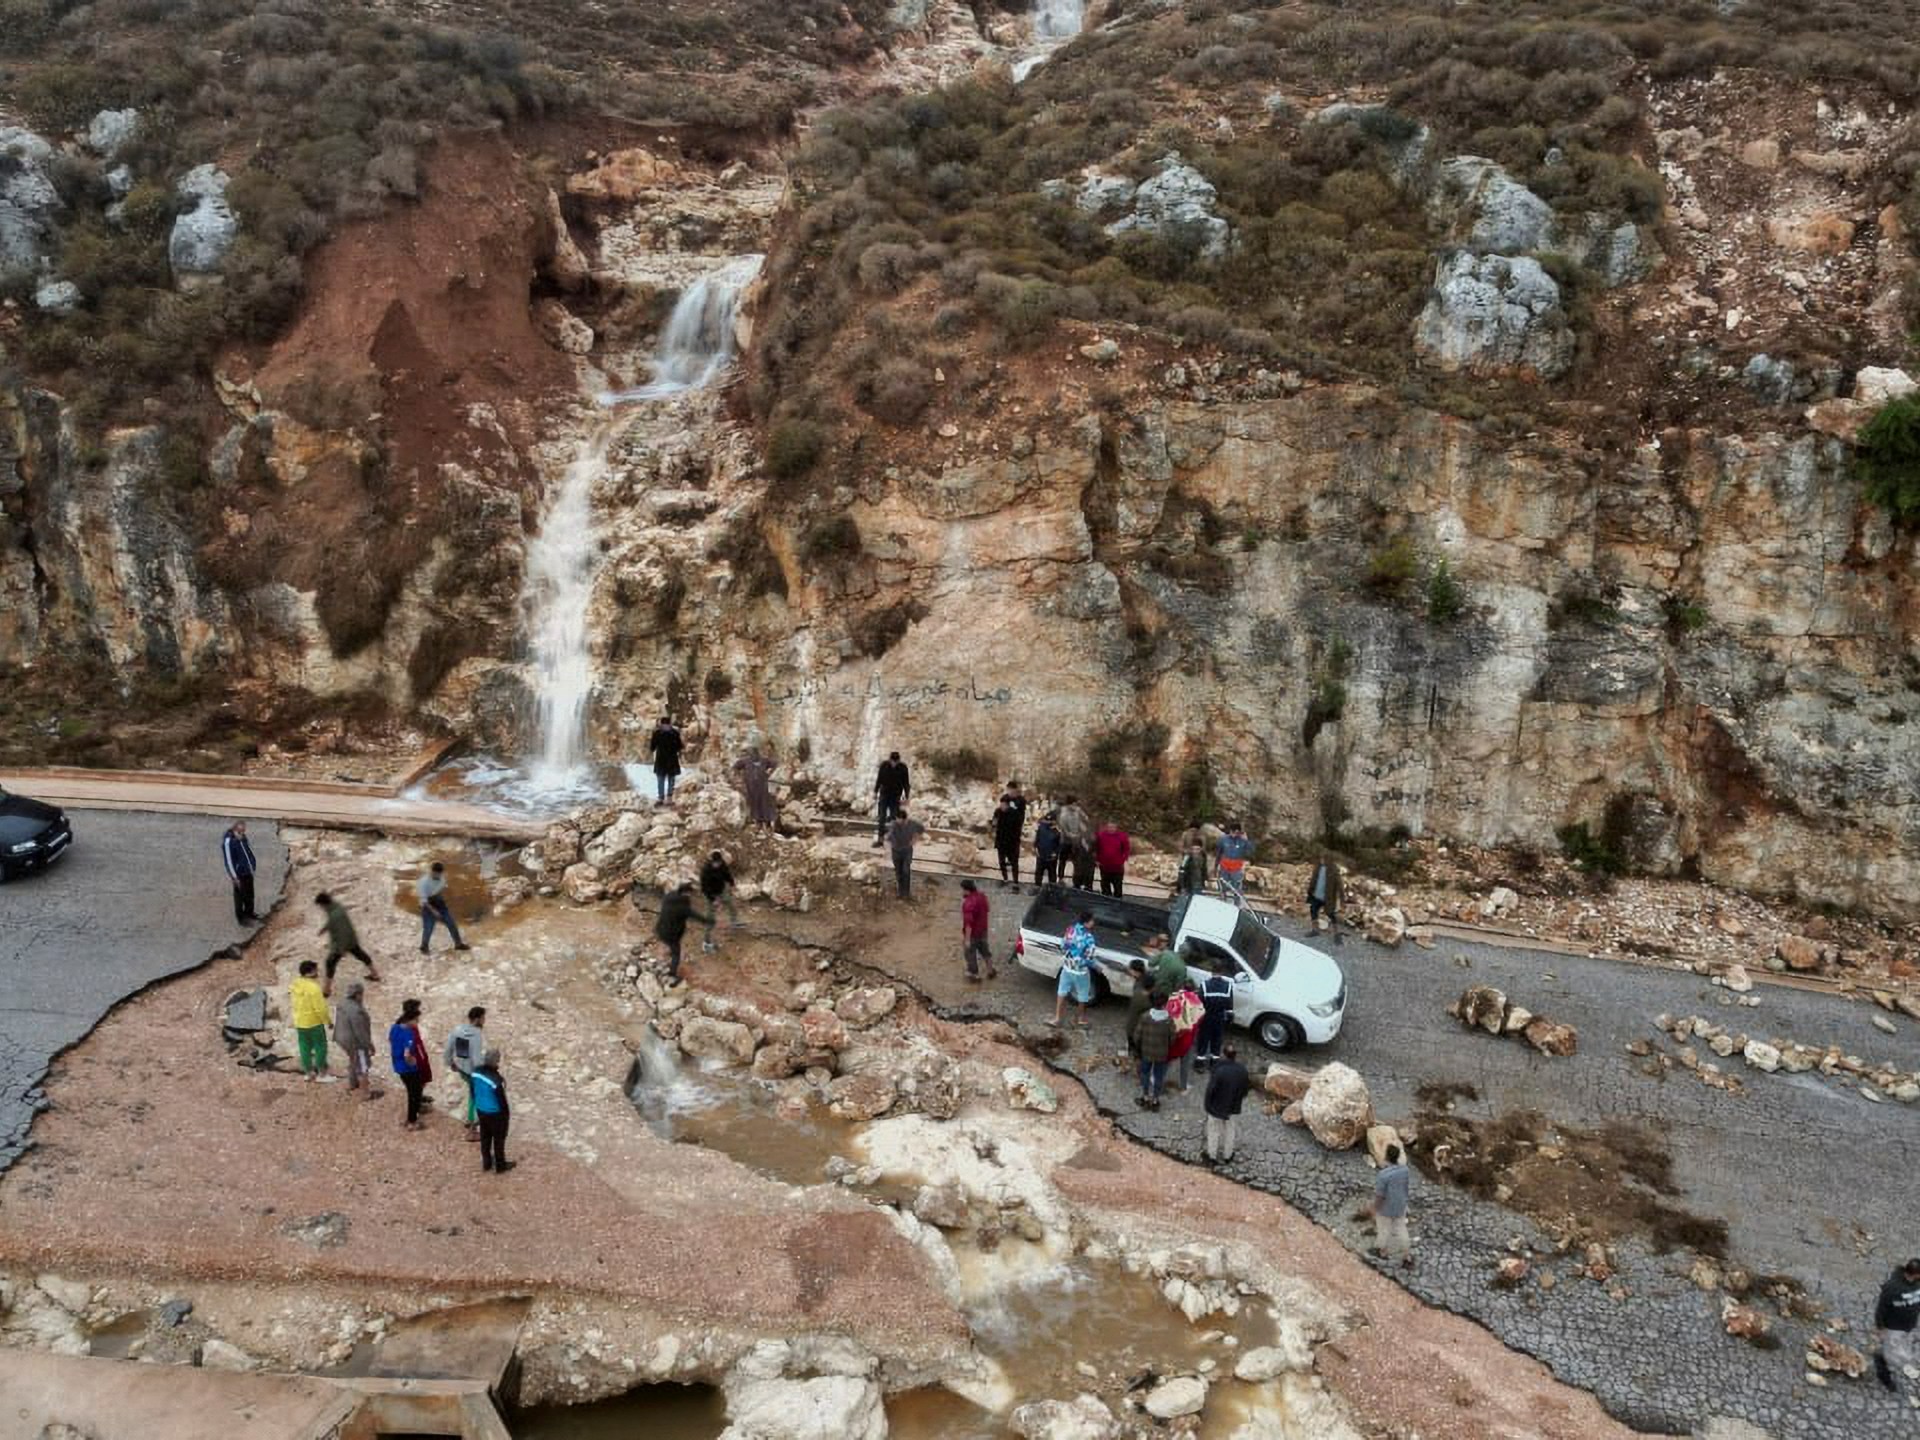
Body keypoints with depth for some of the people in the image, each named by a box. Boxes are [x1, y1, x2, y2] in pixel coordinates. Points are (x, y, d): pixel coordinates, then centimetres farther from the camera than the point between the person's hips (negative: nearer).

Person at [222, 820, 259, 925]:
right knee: (240, 896, 7)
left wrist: (254, 863, 13)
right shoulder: (228, 841, -23)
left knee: (250, 895, 21)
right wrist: (235, 877, -18)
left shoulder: (242, 837, 1)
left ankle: (249, 914, 38)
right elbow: (229, 861, -20)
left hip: (248, 872, 8)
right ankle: (241, 918, 21)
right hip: (239, 874, -8)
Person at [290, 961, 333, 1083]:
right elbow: (320, 1009, -24)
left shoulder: (295, 984, -3)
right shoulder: (314, 988, -26)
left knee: (305, 1047, 15)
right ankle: (322, 1074, 13)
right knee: (320, 1046, 6)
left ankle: (309, 1073, 25)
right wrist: (328, 1021, -10)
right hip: (314, 1022, -7)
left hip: (299, 1022, 7)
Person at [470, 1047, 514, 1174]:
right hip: (496, 1113, -6)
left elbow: (473, 1090, 3)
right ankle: (500, 1165, 31)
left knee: (485, 1137, 25)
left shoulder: (476, 1072, -13)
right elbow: (502, 1099, -22)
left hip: (481, 1110, 7)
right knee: (499, 1138, 15)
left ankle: (486, 1162, 42)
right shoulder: (496, 1080, -34)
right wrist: (507, 1112, -4)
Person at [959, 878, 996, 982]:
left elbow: (969, 923, -30)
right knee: (984, 949, 26)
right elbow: (987, 910, 6)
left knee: (970, 953, 15)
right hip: (983, 929, 7)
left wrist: (967, 939, -23)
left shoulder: (968, 904, -34)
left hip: (973, 933, -7)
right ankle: (990, 970, 40)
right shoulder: (981, 895, -9)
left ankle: (974, 974, 32)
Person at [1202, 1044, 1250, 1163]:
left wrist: (1207, 1105, -7)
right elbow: (1246, 1088, 1)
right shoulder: (1242, 1070, -13)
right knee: (1230, 1132, 22)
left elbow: (1210, 1090, -22)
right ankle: (1227, 1156, 37)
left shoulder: (1218, 1071, -27)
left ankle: (1212, 1156, 30)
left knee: (1214, 1132, 17)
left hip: (1217, 1107, -3)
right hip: (1234, 1108, 4)